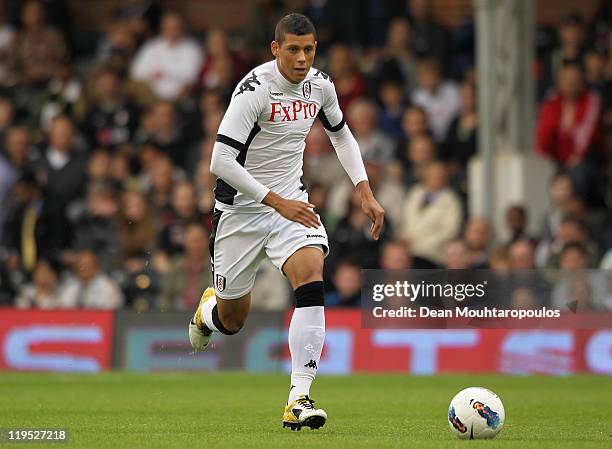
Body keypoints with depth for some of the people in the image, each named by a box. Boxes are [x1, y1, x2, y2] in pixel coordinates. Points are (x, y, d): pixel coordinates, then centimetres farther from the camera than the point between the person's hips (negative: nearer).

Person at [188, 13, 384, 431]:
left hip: (292, 203, 4)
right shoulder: (255, 88, -21)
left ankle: (299, 400, -26)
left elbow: (341, 134, 20)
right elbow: (222, 162, -26)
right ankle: (208, 310, 49)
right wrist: (276, 202, -29)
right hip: (241, 209, -4)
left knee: (312, 282, -24)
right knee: (232, 321, 8)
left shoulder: (320, 84, -2)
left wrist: (365, 191, 10)